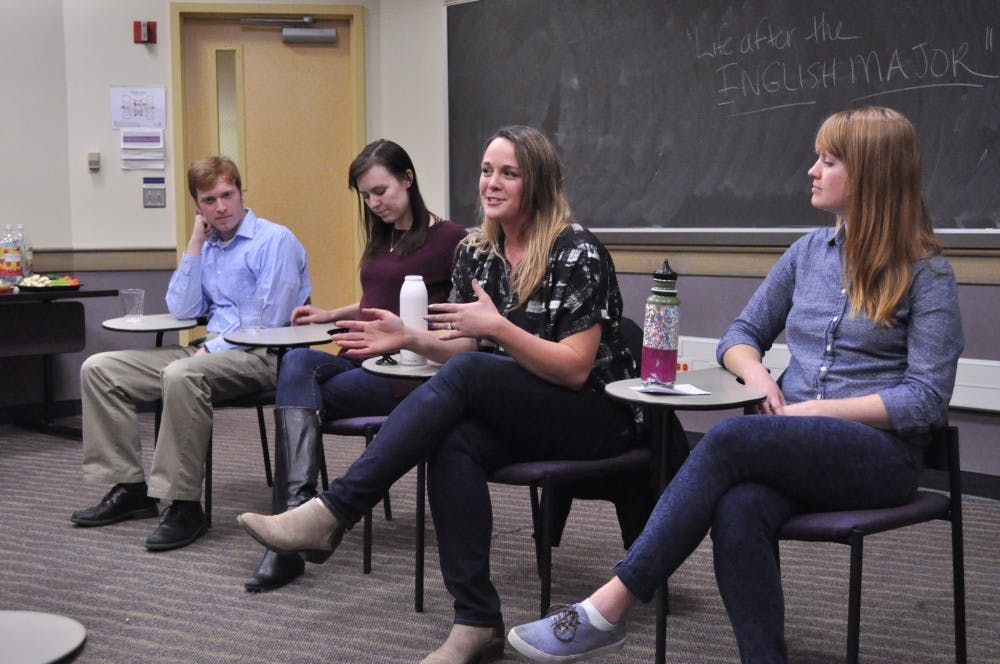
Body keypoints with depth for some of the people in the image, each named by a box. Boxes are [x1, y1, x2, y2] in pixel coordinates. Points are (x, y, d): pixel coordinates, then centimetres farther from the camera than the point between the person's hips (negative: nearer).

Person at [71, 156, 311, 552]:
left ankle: (184, 506, -31)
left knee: (181, 375, -39)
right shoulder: (208, 247, 18)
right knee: (99, 369, -1)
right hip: (210, 350, 8)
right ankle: (129, 489, -1)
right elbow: (182, 311, 10)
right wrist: (195, 245, 6)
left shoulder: (275, 241, -5)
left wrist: (211, 350, -15)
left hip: (260, 356, -8)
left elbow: (269, 322, -13)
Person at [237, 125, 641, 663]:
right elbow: (461, 347, 10)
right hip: (516, 415, 5)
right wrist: (408, 337, -9)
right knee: (452, 444, -30)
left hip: (595, 417, -5)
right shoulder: (476, 252, 8)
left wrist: (497, 326, -27)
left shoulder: (578, 254, -12)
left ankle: (331, 514, -29)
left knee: (464, 375, -30)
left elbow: (574, 369, -16)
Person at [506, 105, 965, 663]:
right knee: (739, 511, -33)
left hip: (881, 454, -4)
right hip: (794, 445, 4)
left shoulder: (926, 275, 0)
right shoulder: (811, 251, 15)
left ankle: (608, 610, -31)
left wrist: (820, 409, -14)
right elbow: (742, 334, 19)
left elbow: (927, 400, -6)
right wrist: (756, 373, -4)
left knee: (728, 440, -33)